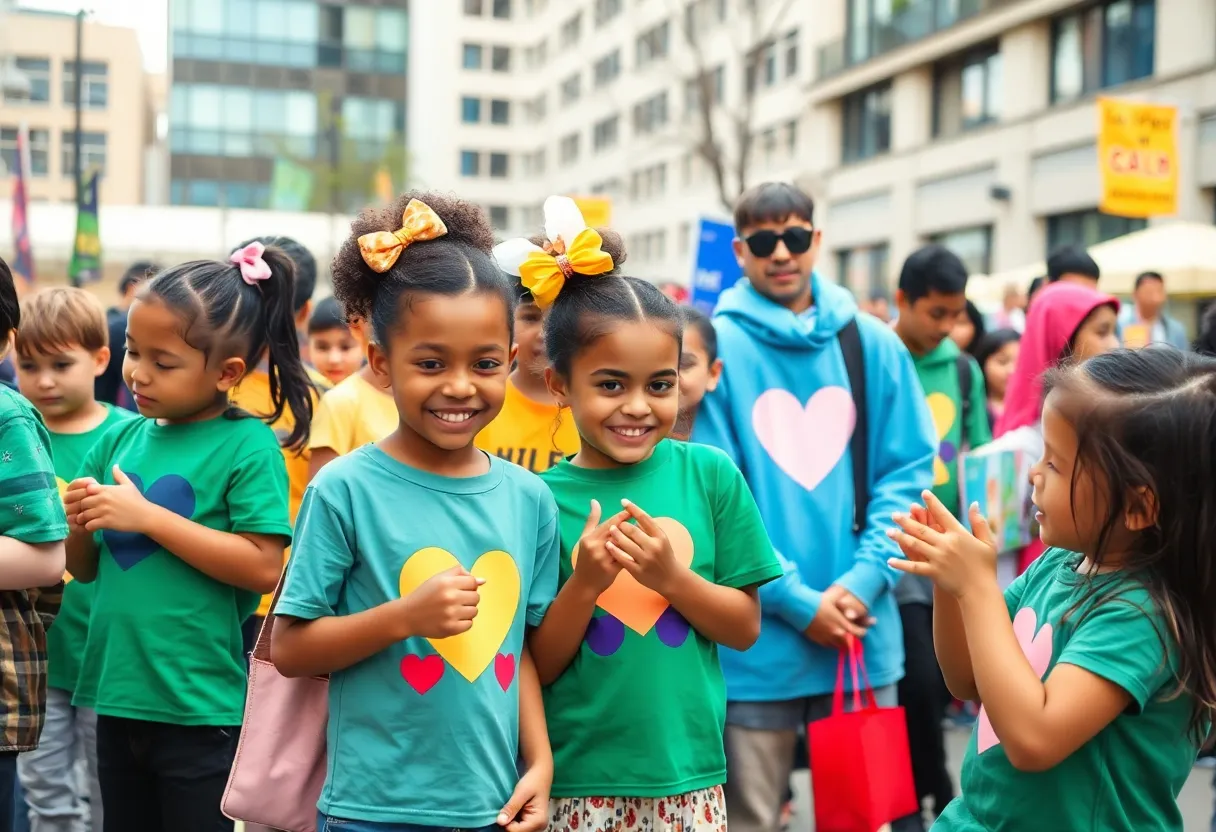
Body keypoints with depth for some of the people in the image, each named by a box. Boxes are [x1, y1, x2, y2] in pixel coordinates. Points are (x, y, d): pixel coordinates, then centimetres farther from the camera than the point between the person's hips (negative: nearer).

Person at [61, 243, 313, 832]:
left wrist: (149, 517, -19)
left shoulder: (247, 446, -11)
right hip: (117, 695, 6)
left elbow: (264, 568, -19)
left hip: (199, 708, -6)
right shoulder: (119, 439, 5)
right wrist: (78, 523, -9)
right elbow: (86, 570, 13)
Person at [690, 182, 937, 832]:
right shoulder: (715, 348, -6)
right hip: (756, 635, -3)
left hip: (863, 626, 3)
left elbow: (908, 469, 3)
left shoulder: (872, 344, 4)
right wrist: (794, 599, -13)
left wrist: (865, 577, -10)